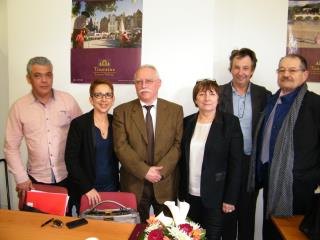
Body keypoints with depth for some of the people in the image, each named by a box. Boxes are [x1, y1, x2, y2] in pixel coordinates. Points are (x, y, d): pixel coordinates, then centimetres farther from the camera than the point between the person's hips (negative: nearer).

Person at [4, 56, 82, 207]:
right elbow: (11, 147, 1)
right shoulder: (19, 107, -4)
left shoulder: (68, 100, -5)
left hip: (68, 176, 0)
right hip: (36, 179, 1)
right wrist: (21, 178, -4)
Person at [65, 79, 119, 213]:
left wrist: (118, 184, 4)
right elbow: (70, 159, -13)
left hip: (112, 188, 4)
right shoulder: (79, 124, -12)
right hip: (87, 191, -3)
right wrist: (87, 187, -17)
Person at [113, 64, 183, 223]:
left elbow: (178, 144, -4)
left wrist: (161, 170, -15)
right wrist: (144, 171, -16)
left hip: (165, 184, 1)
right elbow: (121, 146, -8)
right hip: (134, 184, 0)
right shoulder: (122, 111, -1)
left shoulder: (175, 110, 1)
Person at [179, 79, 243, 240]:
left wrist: (230, 198, -10)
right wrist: (181, 191, 7)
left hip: (215, 196, -3)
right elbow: (182, 159, 7)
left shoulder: (230, 122, -7)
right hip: (190, 194, 3)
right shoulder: (187, 122, 3)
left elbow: (235, 163, -8)